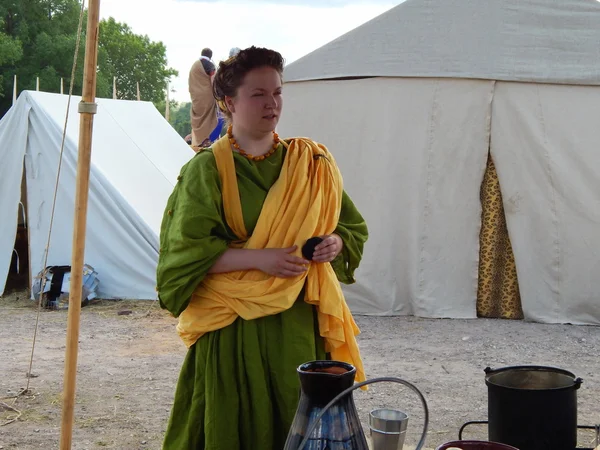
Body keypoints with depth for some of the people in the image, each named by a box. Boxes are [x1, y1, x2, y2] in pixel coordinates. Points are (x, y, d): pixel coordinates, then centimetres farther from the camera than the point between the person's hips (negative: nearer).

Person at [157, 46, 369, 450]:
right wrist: (258, 257, -19)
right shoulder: (207, 169, -4)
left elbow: (353, 226, 16)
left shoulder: (311, 164, 8)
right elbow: (187, 252, -10)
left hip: (300, 322, 4)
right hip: (234, 326, -3)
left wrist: (335, 243, -7)